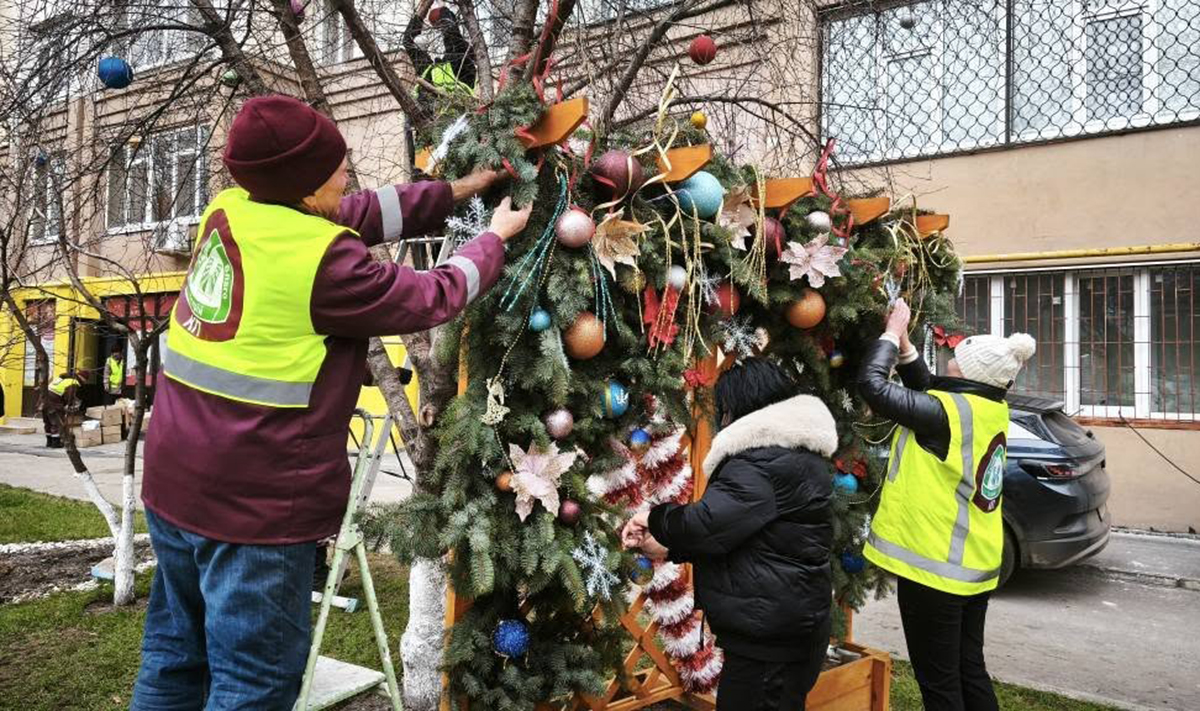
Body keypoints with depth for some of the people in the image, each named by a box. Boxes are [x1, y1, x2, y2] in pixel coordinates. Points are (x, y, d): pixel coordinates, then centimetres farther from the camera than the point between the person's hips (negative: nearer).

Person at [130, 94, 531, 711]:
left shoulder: (227, 213, 3)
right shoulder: (323, 258, -19)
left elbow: (363, 214, 12)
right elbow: (433, 298, -5)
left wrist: (455, 192, 15)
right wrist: (495, 238, 10)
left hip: (175, 480, 9)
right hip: (257, 500, -8)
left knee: (175, 656, 21)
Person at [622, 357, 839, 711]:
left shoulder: (764, 461, -22)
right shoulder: (796, 452, 14)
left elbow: (707, 524, -27)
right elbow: (729, 530, 16)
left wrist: (654, 518, -7)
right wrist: (666, 547, 9)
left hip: (769, 641, -11)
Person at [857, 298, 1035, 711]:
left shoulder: (951, 412, -23)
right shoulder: (990, 409, 2)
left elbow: (872, 385, -22)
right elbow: (928, 390, 15)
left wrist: (892, 334, -9)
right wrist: (902, 342, 6)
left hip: (935, 567, -8)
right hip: (974, 566, 8)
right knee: (968, 670, 19)